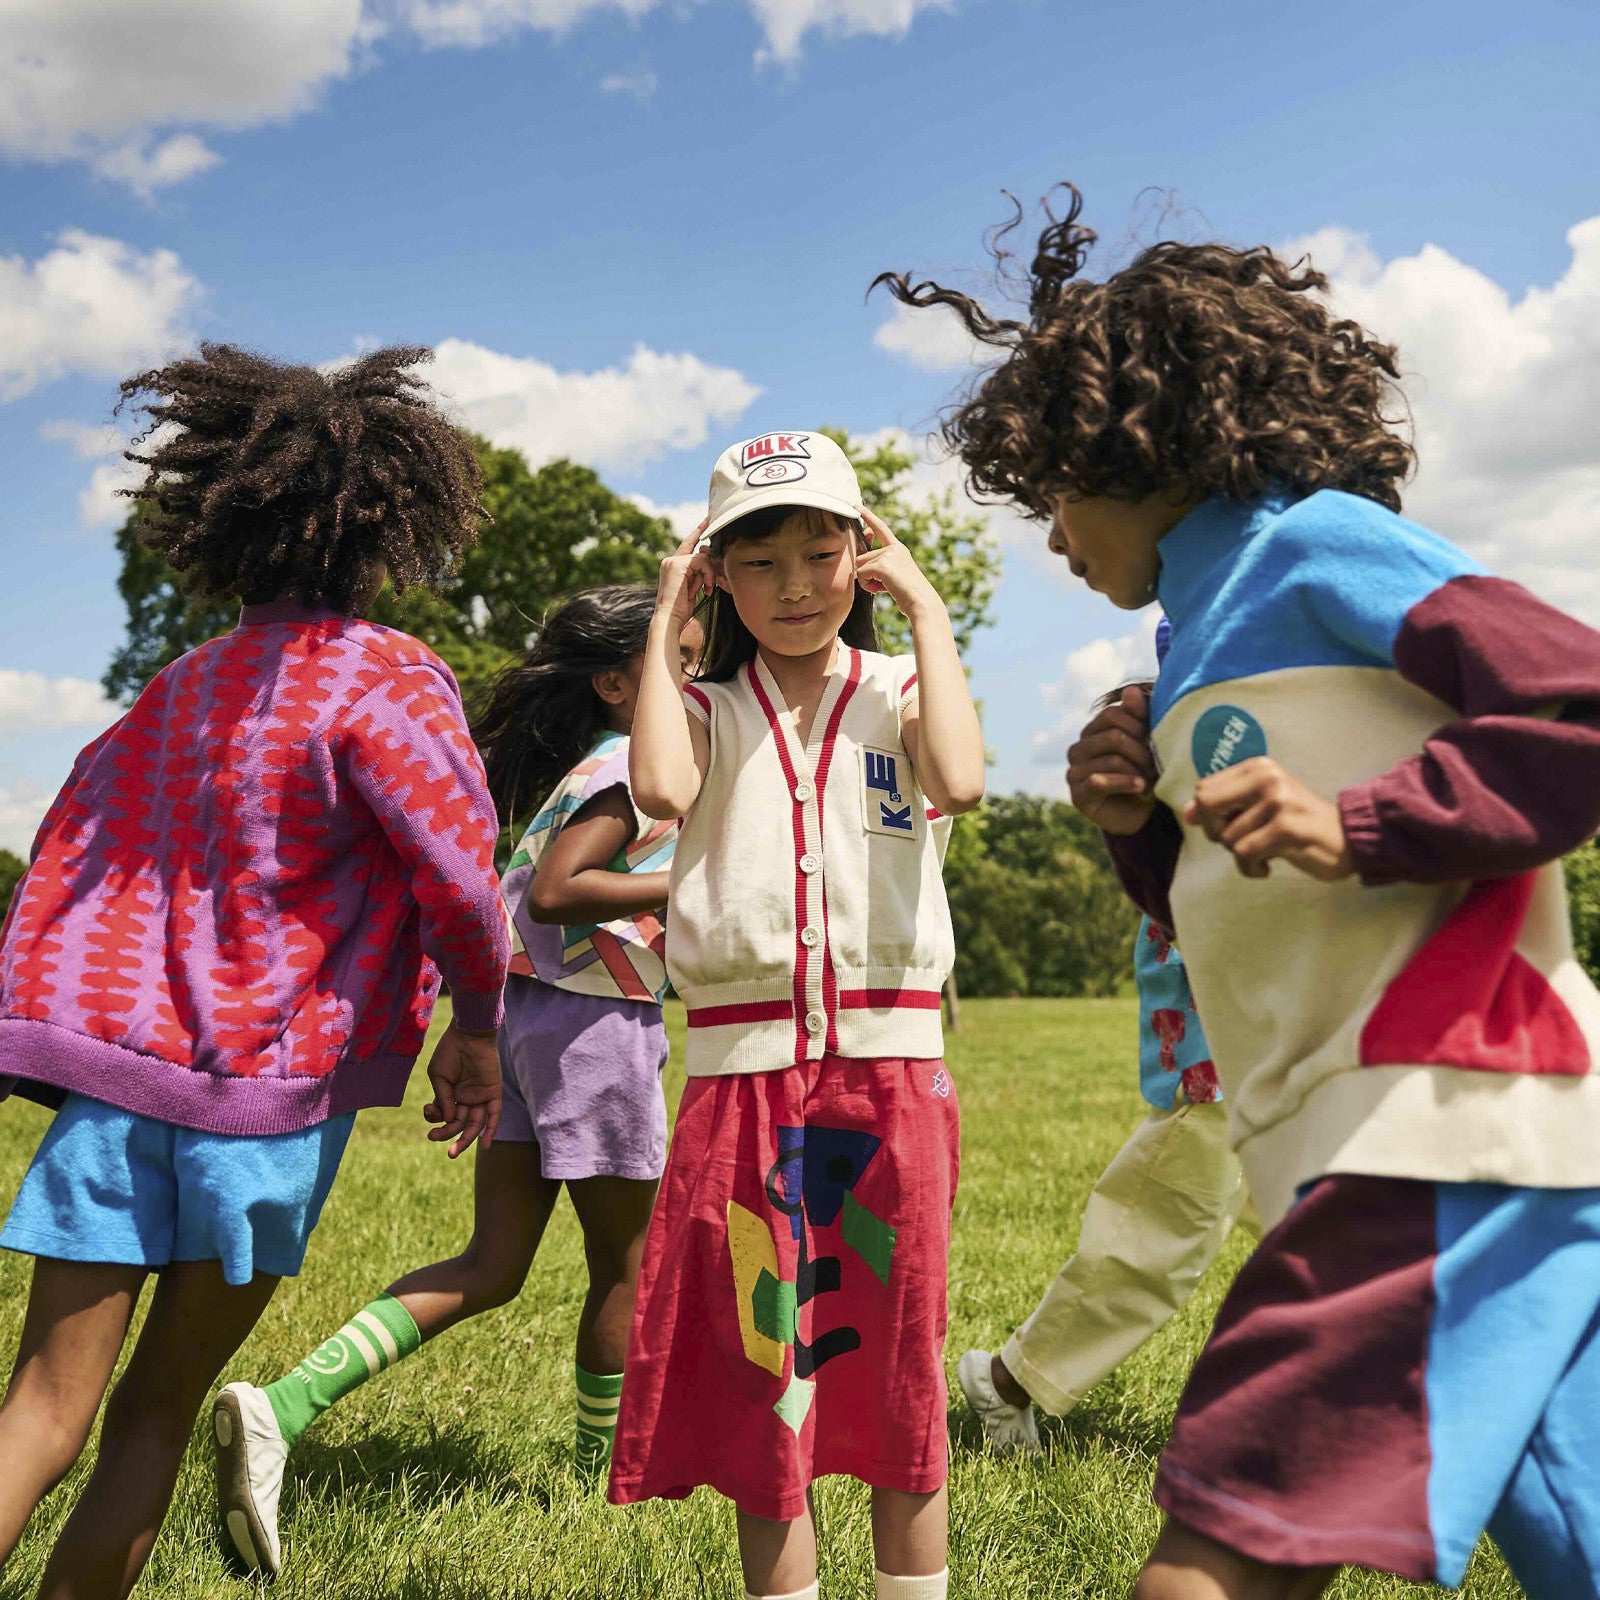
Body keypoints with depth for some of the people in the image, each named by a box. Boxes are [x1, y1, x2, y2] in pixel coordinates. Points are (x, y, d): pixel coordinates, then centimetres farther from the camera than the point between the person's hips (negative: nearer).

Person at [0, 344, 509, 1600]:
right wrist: (477, 1028, 0)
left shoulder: (184, 684, 11)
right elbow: (459, 874, -15)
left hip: (120, 1067, 4)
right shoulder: (383, 680, -7)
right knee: (159, 1408, 12)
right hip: (272, 1089, -4)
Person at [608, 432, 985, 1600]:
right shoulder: (711, 712, 9)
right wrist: (664, 624, -5)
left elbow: (961, 782, -16)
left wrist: (929, 609, -7)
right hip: (744, 1074, 1)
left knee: (901, 1373, 8)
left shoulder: (897, 693, 7)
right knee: (761, 1383, 8)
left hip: (890, 1071, 0)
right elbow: (662, 790, -15)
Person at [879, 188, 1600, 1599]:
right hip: (1385, 1142, 10)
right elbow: (1243, 933, 27)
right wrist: (1144, 829, 11)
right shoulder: (1215, 630, 25)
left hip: (1445, 1116, -10)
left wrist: (1355, 830, -19)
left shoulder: (1313, 535, -1)